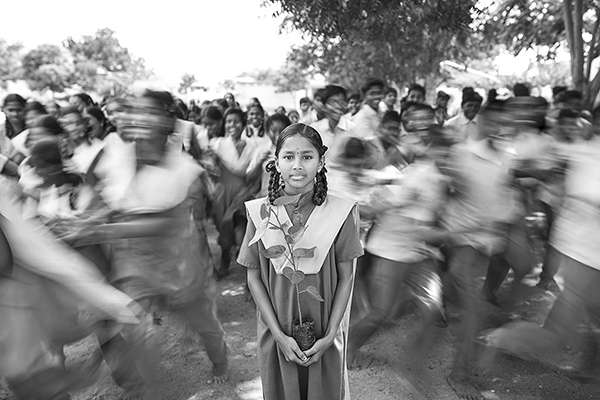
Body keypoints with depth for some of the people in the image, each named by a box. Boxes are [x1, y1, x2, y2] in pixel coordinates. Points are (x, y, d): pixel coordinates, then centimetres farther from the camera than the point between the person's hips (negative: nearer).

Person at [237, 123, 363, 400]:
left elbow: (346, 277, -7)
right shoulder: (260, 212, -11)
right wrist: (279, 335, -10)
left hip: (325, 335, 0)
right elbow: (254, 277, -6)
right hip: (277, 333, 1)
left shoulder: (340, 213, -14)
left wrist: (330, 335, -11)